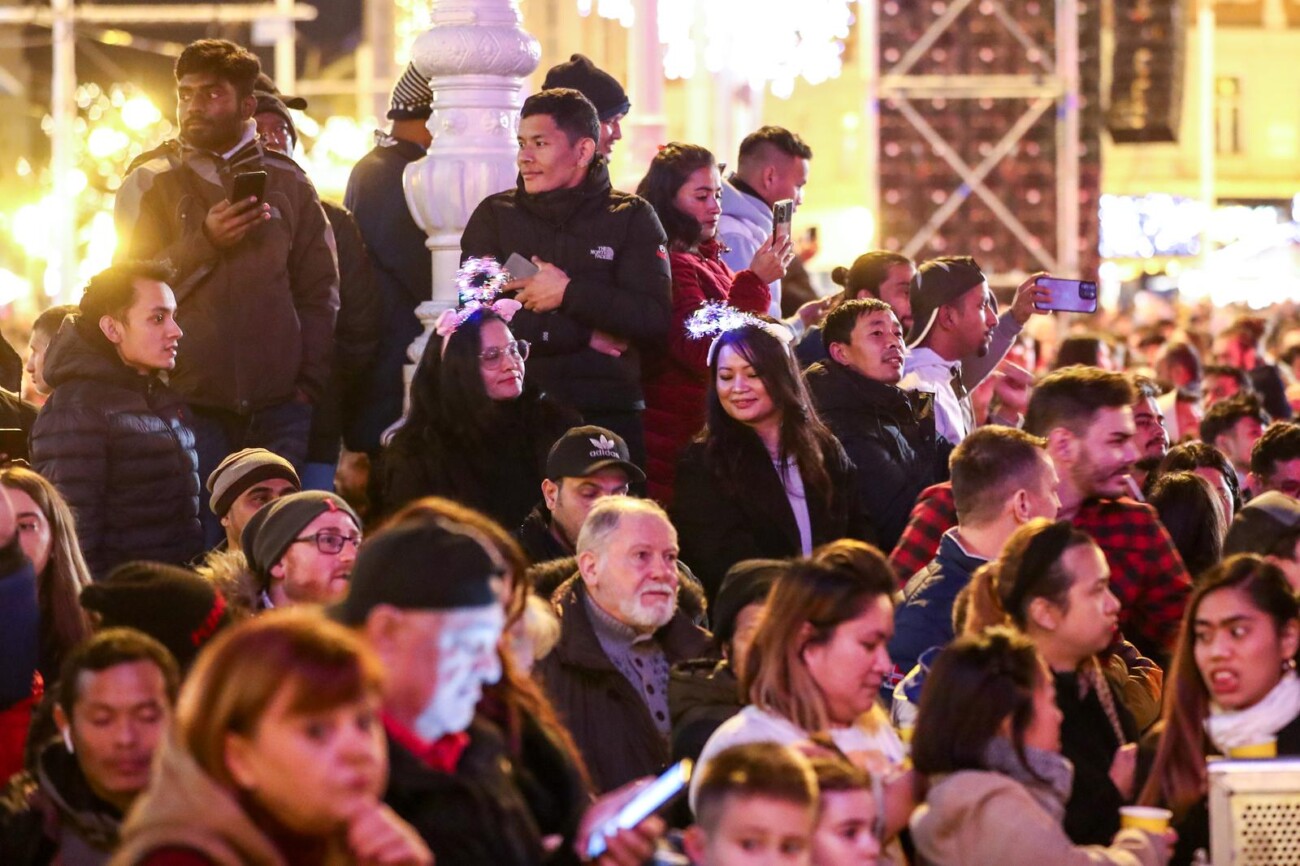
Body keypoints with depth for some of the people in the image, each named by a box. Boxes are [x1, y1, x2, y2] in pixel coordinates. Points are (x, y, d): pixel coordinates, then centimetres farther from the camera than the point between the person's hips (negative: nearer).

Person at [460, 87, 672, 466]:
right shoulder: (494, 215, 6)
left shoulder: (632, 218, 5)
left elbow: (656, 319, -7)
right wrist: (588, 334, -9)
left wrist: (569, 293, -15)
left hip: (611, 416, 0)